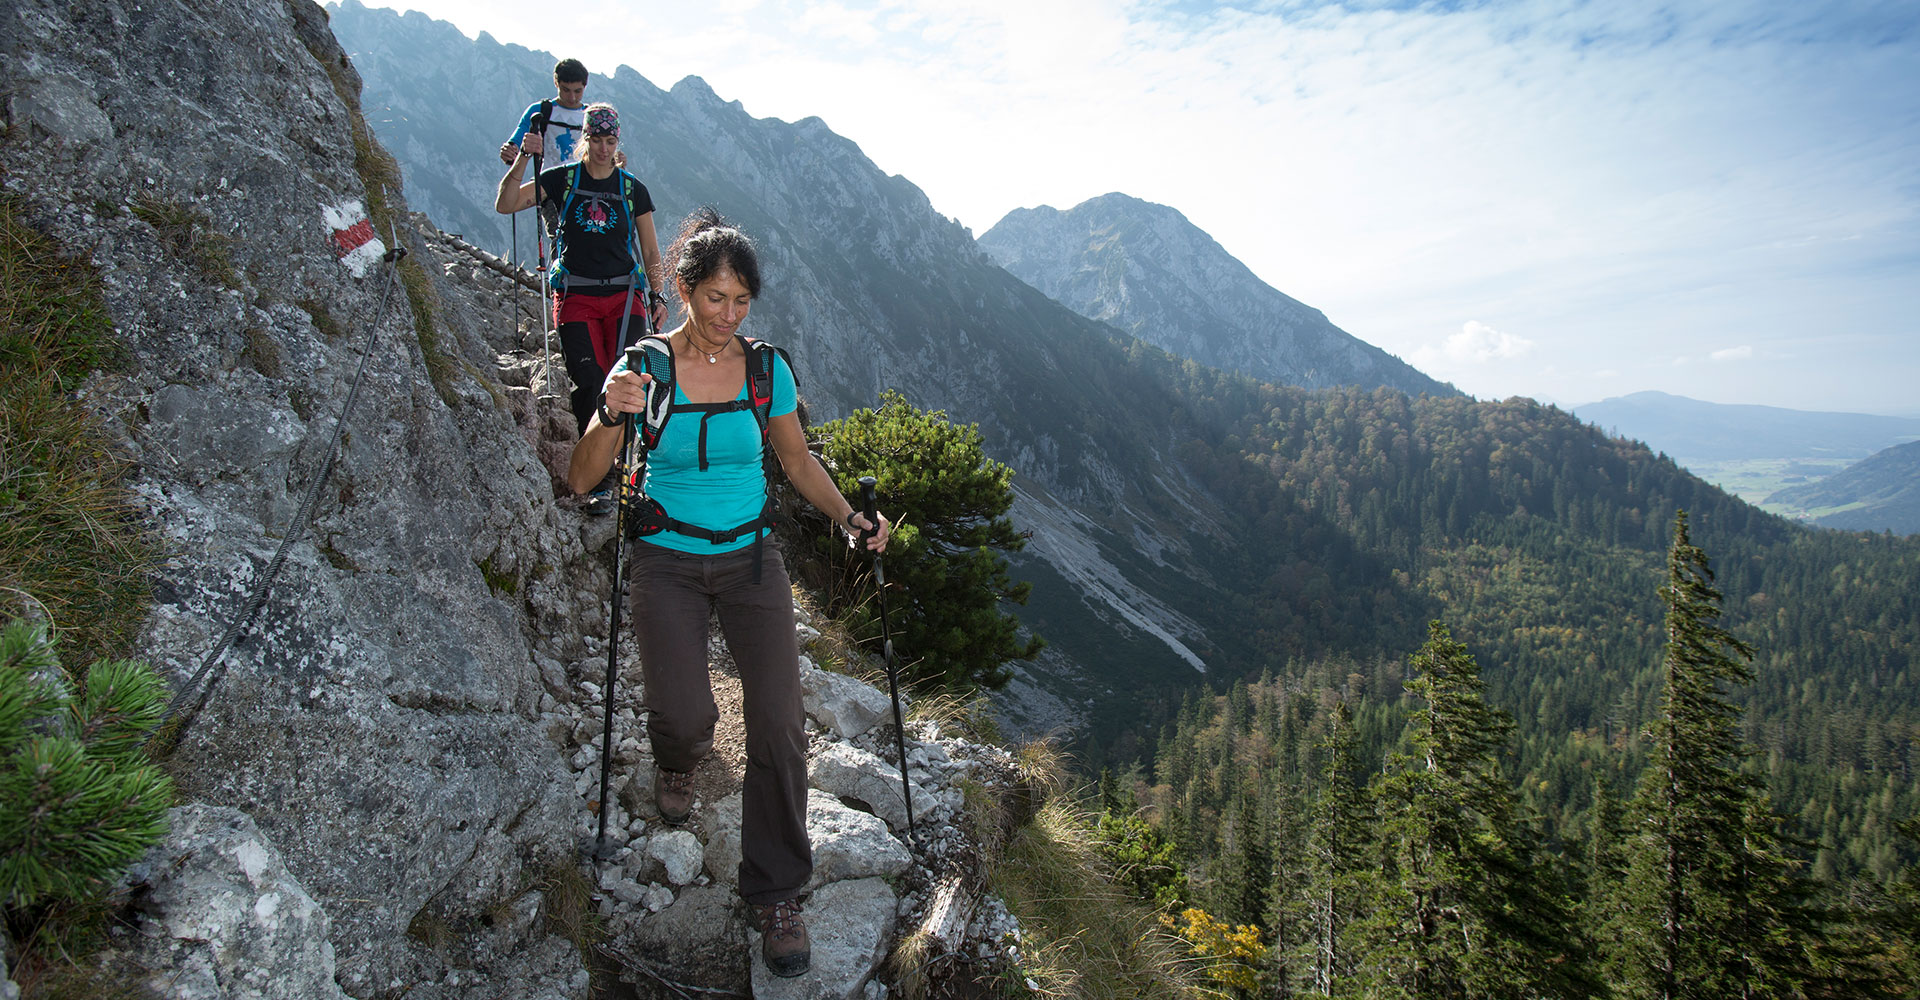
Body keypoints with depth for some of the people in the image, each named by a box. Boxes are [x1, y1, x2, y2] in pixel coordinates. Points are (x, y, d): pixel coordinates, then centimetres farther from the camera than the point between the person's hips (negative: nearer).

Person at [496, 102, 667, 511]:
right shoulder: (562, 179, 7)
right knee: (590, 384, -9)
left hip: (623, 295, 1)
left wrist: (657, 296, 3)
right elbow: (505, 205, -3)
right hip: (576, 296, -1)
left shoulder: (632, 189, 11)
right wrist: (521, 160, -13)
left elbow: (650, 251, 14)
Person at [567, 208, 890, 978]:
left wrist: (850, 519, -5)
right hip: (669, 564, -1)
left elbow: (798, 460, 10)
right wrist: (613, 415, -30)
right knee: (685, 717, -17)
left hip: (751, 560, 2)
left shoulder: (765, 366, -2)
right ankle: (679, 758, 25)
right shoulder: (648, 365, -9)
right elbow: (582, 479, -11)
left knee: (779, 723, -9)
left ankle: (775, 893, 9)